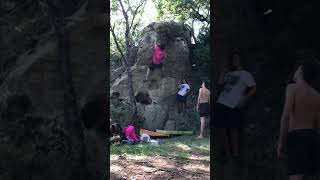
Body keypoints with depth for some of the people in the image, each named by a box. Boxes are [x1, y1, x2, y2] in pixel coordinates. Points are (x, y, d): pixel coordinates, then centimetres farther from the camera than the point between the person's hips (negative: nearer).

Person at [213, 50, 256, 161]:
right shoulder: (229, 74, 20)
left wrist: (244, 99, -10)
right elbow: (220, 83, 7)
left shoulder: (245, 74, 7)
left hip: (234, 106, -5)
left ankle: (235, 154, 4)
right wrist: (225, 70, 12)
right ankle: (227, 153, 14)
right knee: (220, 129, 3)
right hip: (221, 104, 5)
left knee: (233, 130, -4)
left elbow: (253, 88, 0)